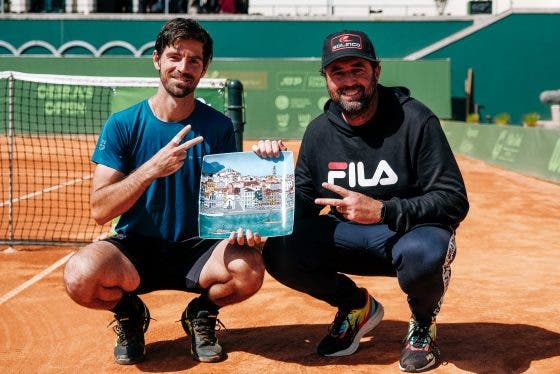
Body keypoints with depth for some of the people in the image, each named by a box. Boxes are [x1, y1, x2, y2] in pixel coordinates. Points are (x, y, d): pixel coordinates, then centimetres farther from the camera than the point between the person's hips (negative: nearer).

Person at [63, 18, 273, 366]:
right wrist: (153, 169, -26)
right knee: (80, 276, -32)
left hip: (196, 249, 1)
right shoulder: (123, 124, -5)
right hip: (134, 248, 0)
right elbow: (100, 210, -12)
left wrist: (241, 227, -21)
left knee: (249, 268, -31)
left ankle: (202, 312, 5)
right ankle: (129, 312, 5)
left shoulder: (218, 127, -2)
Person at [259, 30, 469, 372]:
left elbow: (454, 201, -20)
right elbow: (302, 205, 2)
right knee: (280, 251, -18)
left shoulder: (415, 120, -16)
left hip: (411, 232, -4)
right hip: (347, 238, 5)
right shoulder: (319, 131, 0)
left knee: (424, 253, -39)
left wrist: (381, 210, -32)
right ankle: (357, 306, 11)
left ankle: (423, 324, 0)